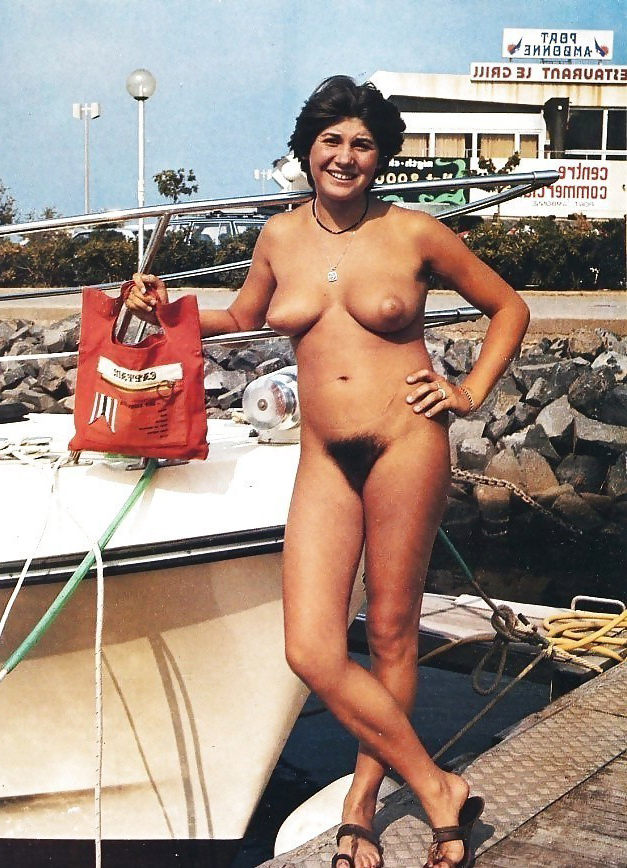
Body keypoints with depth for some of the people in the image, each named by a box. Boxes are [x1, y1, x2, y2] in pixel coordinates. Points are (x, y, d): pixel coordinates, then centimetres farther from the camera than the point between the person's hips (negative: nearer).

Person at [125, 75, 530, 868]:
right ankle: (439, 791, 7)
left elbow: (508, 308, 11)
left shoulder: (414, 233, 1)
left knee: (391, 635, 6)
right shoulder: (280, 237, 10)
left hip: (405, 444, -3)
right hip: (324, 458, 3)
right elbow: (242, 318, 28)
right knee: (312, 652, -8)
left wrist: (471, 391, 2)